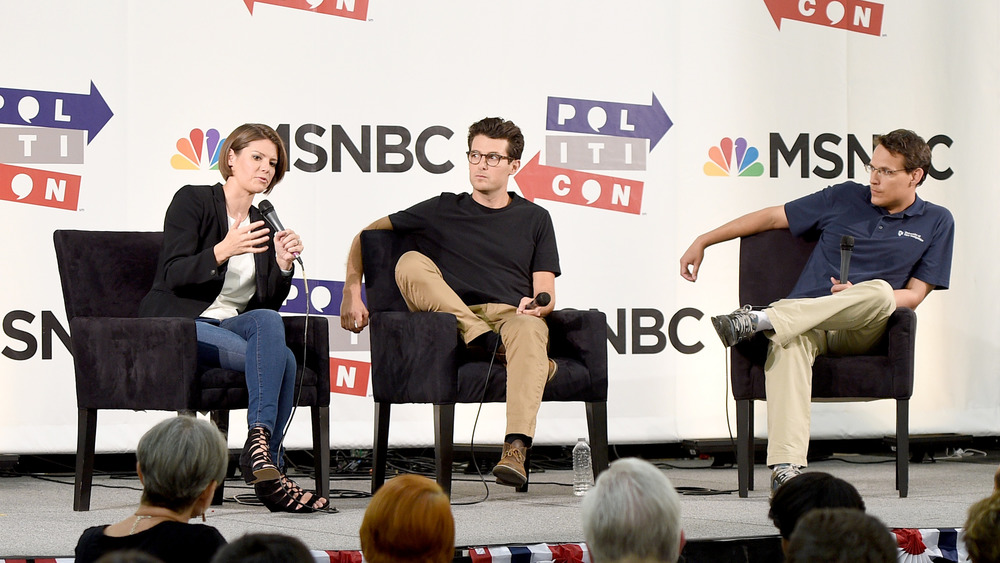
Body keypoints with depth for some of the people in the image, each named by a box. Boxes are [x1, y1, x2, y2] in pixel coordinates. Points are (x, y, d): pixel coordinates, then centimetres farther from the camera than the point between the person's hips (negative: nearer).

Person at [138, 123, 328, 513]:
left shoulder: (262, 225, 17)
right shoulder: (192, 200, -1)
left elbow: (268, 303, 11)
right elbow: (173, 276, -13)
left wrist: (283, 265, -8)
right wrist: (222, 252, -28)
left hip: (232, 325, 6)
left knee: (268, 321, -31)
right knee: (281, 358, -29)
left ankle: (261, 447, -36)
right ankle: (268, 465, -33)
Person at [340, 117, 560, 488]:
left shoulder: (534, 218, 19)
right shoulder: (443, 210, 18)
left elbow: (546, 294, 12)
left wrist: (537, 304, -13)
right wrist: (351, 293, 3)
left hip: (511, 315, -1)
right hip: (453, 320, 1)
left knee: (529, 330, -39)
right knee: (411, 263, -25)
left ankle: (515, 450, -53)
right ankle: (492, 346, -34)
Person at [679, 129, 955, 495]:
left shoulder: (937, 222, 13)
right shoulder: (845, 198, 16)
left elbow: (914, 295, 8)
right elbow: (771, 217, 19)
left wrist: (861, 296, -12)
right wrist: (702, 242, 14)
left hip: (861, 330, 0)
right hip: (802, 320, 0)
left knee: (880, 292, -37)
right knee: (788, 343, -39)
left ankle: (762, 320, -42)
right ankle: (785, 469, -52)